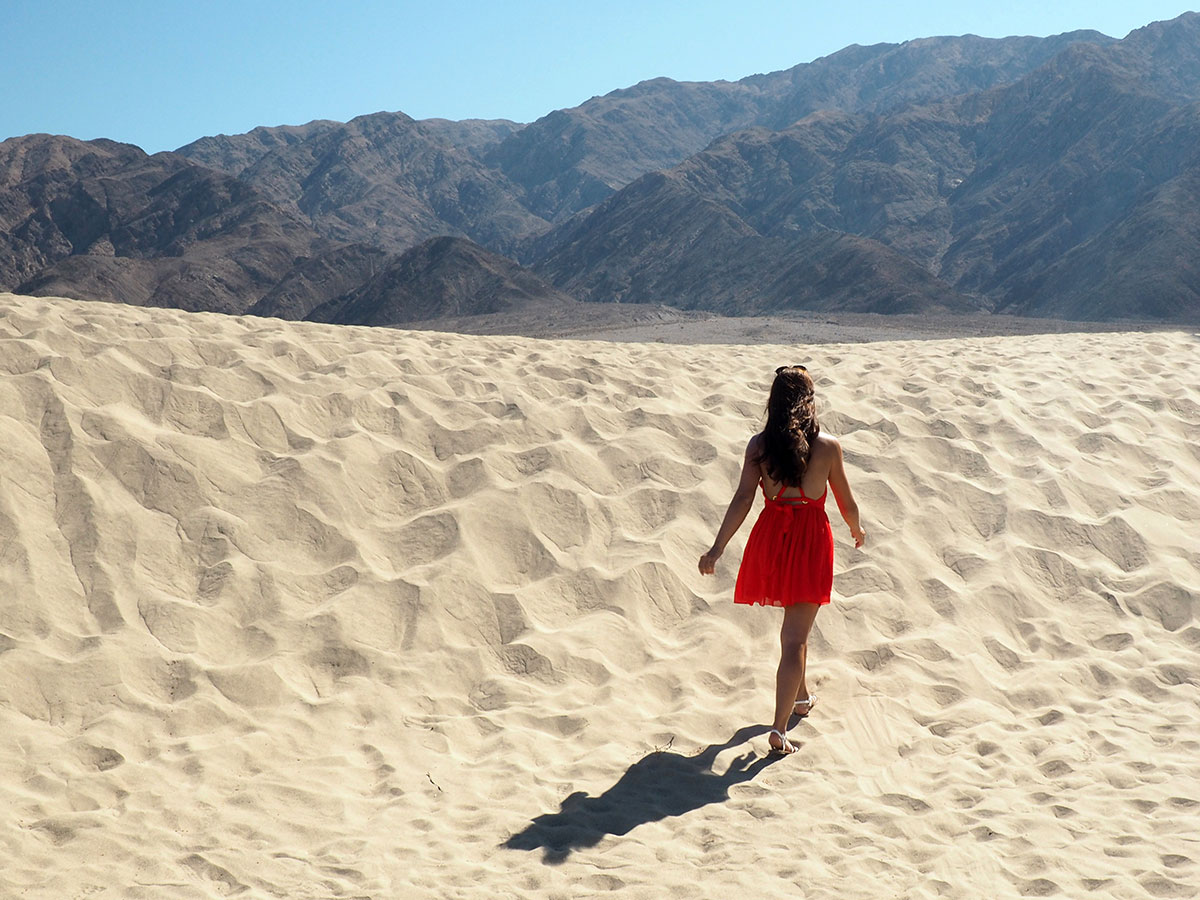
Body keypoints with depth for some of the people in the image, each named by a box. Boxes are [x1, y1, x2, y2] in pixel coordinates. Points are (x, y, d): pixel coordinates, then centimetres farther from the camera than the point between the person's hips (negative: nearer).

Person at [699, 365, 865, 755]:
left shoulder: (759, 444, -5)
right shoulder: (827, 446, -8)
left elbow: (743, 498, -11)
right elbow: (846, 502, 2)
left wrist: (717, 548, -10)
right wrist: (856, 529, 22)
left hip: (771, 536, 3)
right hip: (812, 537, -3)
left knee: (795, 627, 27)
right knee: (795, 638, -1)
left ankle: (799, 697, 44)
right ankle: (779, 728, -8)